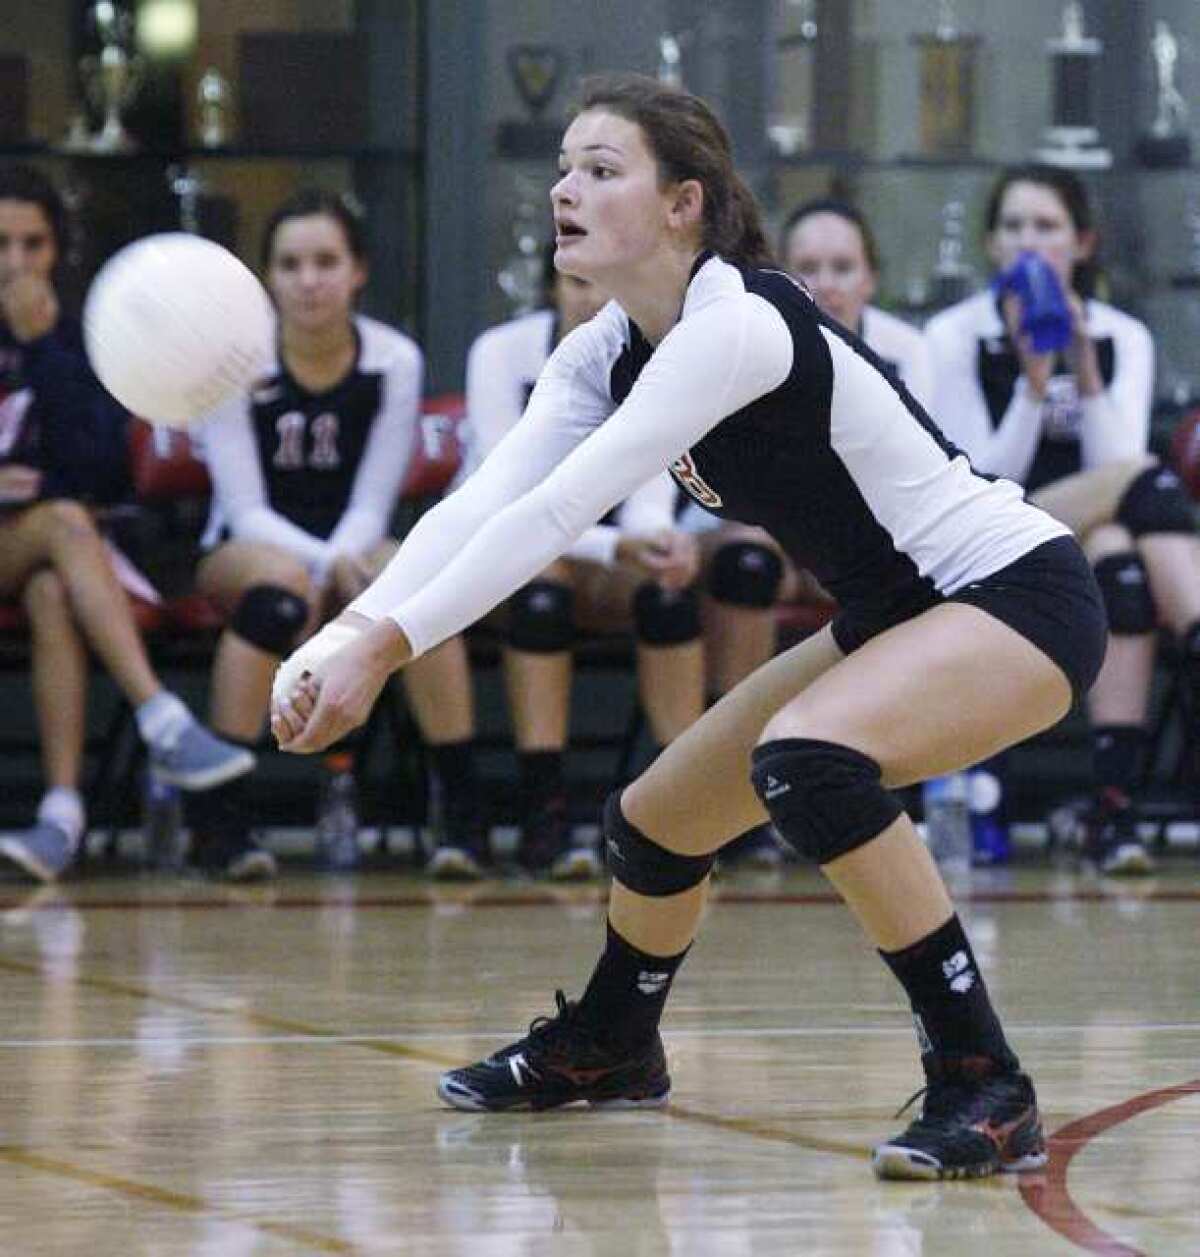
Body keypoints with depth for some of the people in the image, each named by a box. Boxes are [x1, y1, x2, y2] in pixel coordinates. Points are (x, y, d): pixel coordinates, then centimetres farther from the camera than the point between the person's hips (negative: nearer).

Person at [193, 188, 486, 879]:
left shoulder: (395, 360, -6)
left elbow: (372, 504, -5)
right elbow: (246, 511, -13)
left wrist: (345, 559, -27)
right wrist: (324, 563, -30)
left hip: (352, 547, 2)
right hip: (247, 551, -2)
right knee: (282, 587, -39)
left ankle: (464, 812, -26)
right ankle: (221, 815, -35)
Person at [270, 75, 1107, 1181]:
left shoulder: (738, 323, -26)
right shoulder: (606, 354, 1)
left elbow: (559, 512, -33)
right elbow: (481, 504, -10)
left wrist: (386, 646, -37)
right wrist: (343, 635, -25)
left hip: (1019, 595, -10)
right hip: (893, 621, 10)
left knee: (805, 759, -35)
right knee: (653, 822, 14)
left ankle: (986, 1090, -29)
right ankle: (604, 1051, 44)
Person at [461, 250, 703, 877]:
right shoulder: (503, 353, -17)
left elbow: (649, 496, -13)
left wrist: (661, 540, -38)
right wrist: (617, 545, -40)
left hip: (607, 556, 3)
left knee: (669, 587, -29)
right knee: (543, 586, -36)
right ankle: (543, 819, -38)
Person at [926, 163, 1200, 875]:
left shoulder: (1123, 339, 8)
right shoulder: (955, 337, 1)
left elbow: (1111, 464, -7)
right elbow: (982, 483, -9)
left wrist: (1084, 369, -19)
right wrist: (1032, 380, -21)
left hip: (1097, 545, 3)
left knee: (1124, 565, -37)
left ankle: (1117, 808, -51)